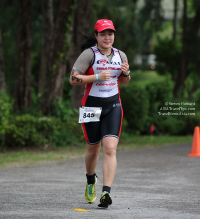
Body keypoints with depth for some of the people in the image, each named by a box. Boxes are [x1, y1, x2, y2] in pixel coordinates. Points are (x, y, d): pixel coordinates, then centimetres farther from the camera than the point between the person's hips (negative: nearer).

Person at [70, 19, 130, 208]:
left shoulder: (120, 55, 7)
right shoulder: (89, 54, -7)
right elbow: (73, 79, -12)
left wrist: (126, 73, -3)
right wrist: (97, 76, -20)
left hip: (113, 107, 2)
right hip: (92, 106, -2)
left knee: (110, 149, -14)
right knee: (93, 150, 12)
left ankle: (106, 192, -19)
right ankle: (91, 181, 42)